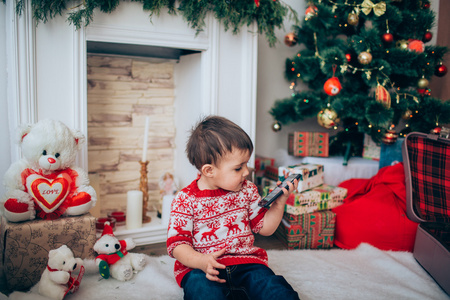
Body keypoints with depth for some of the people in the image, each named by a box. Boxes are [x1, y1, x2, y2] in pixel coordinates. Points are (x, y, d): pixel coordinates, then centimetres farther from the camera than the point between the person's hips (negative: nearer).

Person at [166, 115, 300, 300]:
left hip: (246, 262, 3)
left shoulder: (246, 190, 8)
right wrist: (202, 261, -24)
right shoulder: (186, 200, -5)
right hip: (200, 268, -3)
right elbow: (177, 243, -6)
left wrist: (279, 202, 0)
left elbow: (264, 227, 14)